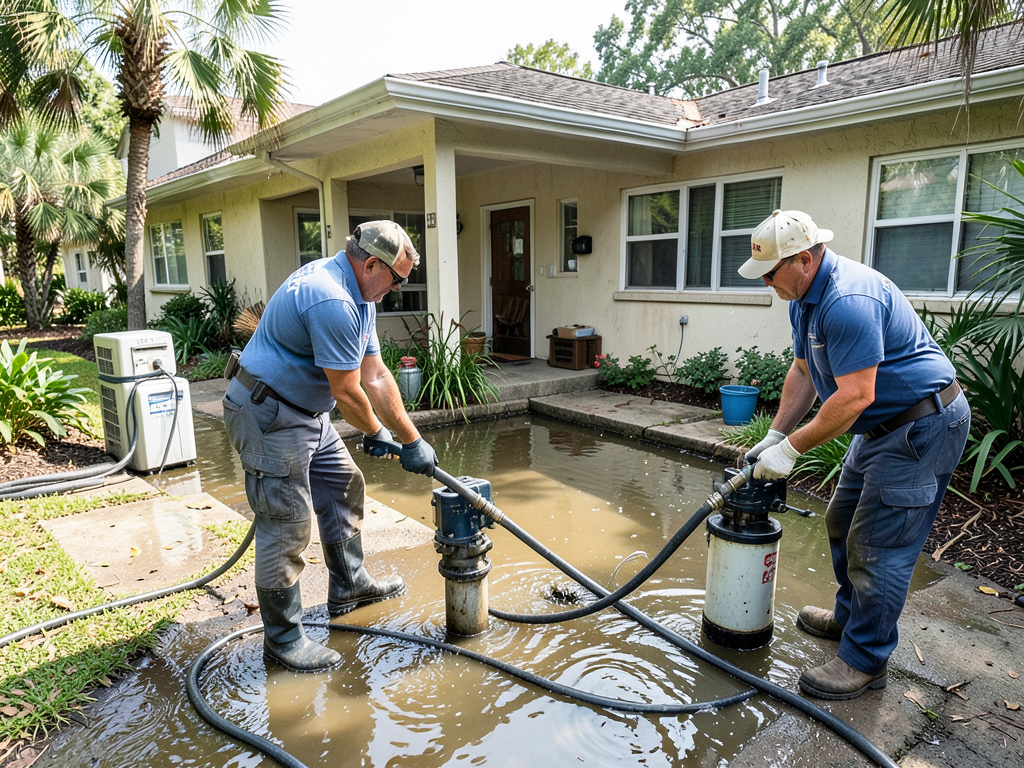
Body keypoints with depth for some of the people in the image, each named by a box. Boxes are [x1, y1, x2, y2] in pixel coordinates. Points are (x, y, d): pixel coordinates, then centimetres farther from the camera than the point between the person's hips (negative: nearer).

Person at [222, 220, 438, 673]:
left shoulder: (359, 296, 8)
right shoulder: (332, 301, -27)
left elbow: (375, 376, 8)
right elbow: (348, 394, -21)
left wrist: (412, 439, 5)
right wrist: (376, 434, -1)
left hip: (306, 413, 11)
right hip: (267, 416, -11)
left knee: (345, 486, 17)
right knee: (286, 524, -5)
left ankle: (348, 586, 34)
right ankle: (282, 638, 11)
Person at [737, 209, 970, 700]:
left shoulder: (848, 300, -28)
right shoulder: (804, 297, 6)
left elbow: (853, 397, -31)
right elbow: (803, 372, 12)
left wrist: (791, 449, -23)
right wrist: (773, 436, 6)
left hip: (923, 425, -11)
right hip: (884, 423, 11)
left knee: (877, 545, -5)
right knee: (843, 522, 19)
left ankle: (865, 661, 10)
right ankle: (850, 616, 37)